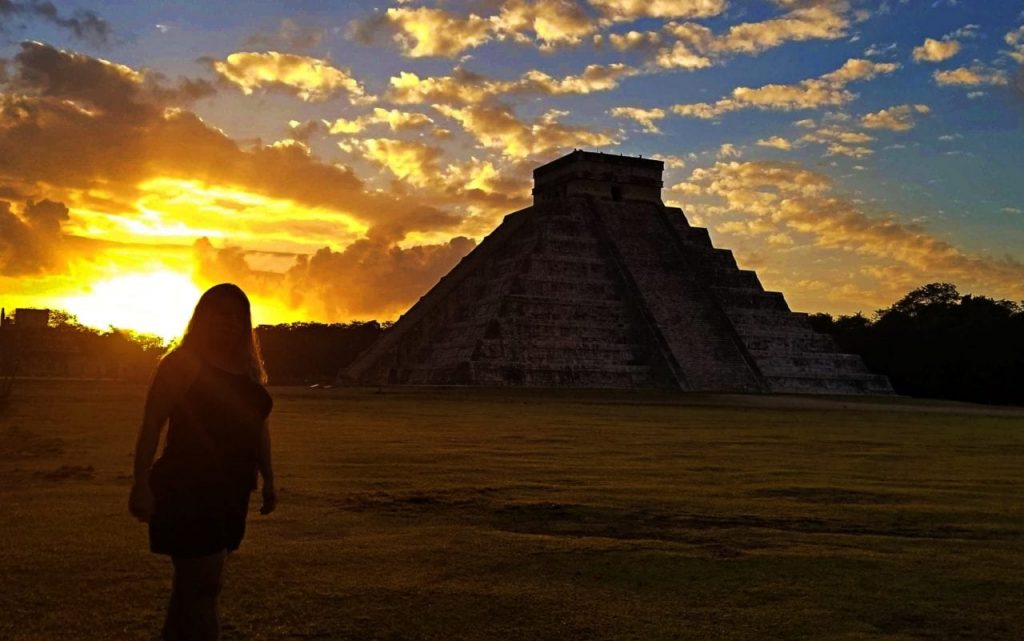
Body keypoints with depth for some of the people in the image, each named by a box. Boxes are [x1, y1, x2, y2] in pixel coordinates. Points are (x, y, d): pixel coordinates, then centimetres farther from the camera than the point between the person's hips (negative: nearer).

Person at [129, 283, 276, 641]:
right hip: (187, 491, -7)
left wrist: (268, 479, 15)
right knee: (202, 586, -8)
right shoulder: (182, 363, -8)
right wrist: (141, 484, -22)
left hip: (229, 493, 7)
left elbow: (258, 427, 18)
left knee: (194, 584, 16)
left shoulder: (247, 369, 13)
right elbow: (151, 425, -14)